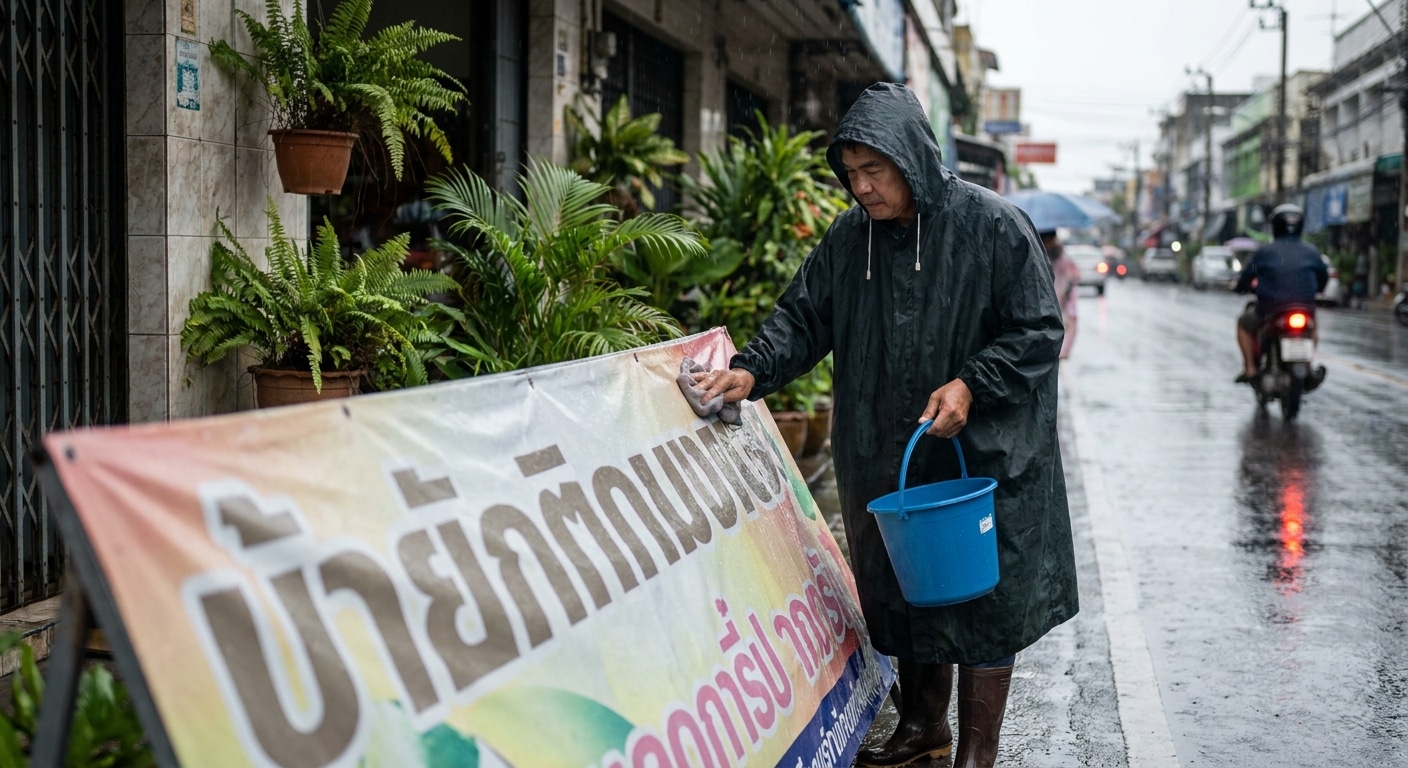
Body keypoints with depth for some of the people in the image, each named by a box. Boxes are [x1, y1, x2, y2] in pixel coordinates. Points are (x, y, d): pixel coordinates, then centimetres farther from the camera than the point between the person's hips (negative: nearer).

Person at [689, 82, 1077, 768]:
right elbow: (803, 318, 7)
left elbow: (1039, 331, -9)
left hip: (984, 455, -5)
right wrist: (752, 370, -11)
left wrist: (971, 386, -20)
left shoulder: (992, 226, -11)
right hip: (886, 457, 5)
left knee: (983, 599, 2)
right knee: (904, 589, 16)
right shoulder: (848, 237, 3)